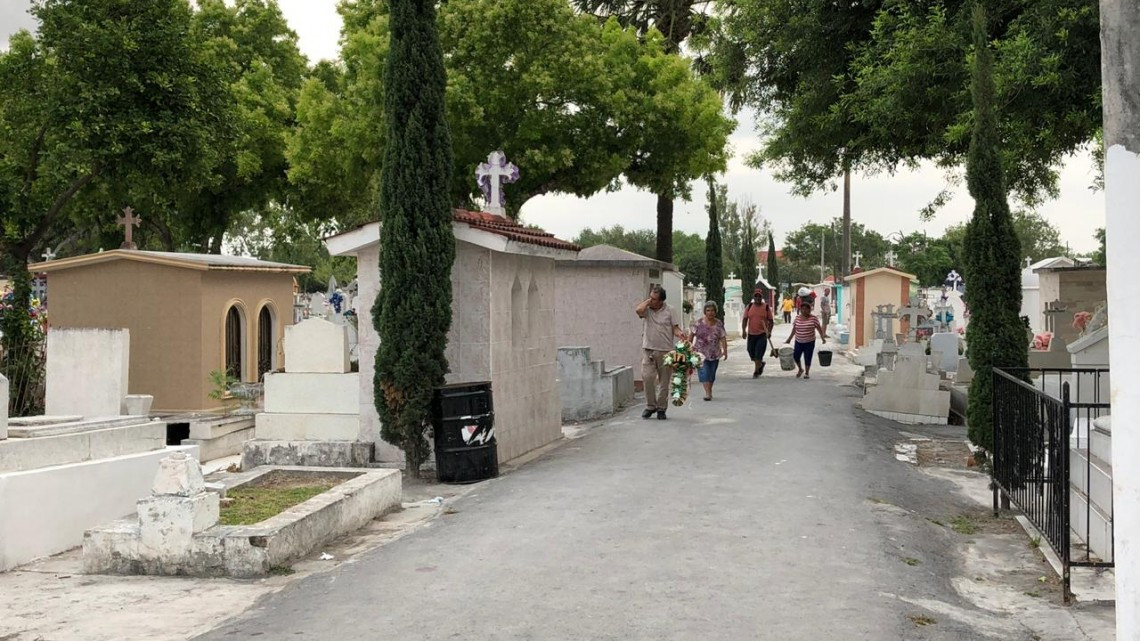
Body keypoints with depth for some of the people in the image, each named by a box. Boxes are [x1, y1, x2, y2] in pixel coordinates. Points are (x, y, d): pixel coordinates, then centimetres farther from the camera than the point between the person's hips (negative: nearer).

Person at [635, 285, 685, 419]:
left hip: (665, 350, 0)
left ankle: (661, 408, 16)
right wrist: (647, 301, -7)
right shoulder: (647, 309, 3)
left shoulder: (670, 310, 1)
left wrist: (680, 334, -20)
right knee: (647, 377, -10)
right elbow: (638, 310, -20)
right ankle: (650, 406, 4)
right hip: (648, 349, 0)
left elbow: (675, 328, 1)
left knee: (664, 381, 5)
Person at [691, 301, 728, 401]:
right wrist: (690, 345, 4)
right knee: (704, 372, -14)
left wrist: (725, 350, -11)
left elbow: (723, 338, -3)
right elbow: (692, 334, 6)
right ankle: (708, 393, -17)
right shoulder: (700, 322, -2)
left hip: (714, 353, 2)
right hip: (701, 352, -2)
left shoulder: (719, 324, 1)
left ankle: (709, 391, 26)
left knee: (712, 373, 10)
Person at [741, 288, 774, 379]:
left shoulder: (766, 307, -1)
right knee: (752, 353, 11)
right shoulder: (749, 306, 4)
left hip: (762, 334, -3)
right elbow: (745, 319, 4)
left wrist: (769, 331, -9)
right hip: (751, 334, 3)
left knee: (759, 354, -10)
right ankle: (760, 364, 38)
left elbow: (770, 320, 2)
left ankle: (756, 371, -2)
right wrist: (743, 330, -7)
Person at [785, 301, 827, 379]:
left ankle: (807, 372, 21)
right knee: (796, 356, 1)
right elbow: (794, 330, 9)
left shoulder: (813, 319, -8)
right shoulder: (797, 318, 2)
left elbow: (819, 328, -5)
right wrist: (789, 340, 10)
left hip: (809, 342, -3)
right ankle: (800, 369, 28)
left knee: (807, 358, 2)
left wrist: (822, 337, -16)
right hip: (798, 342, 3)